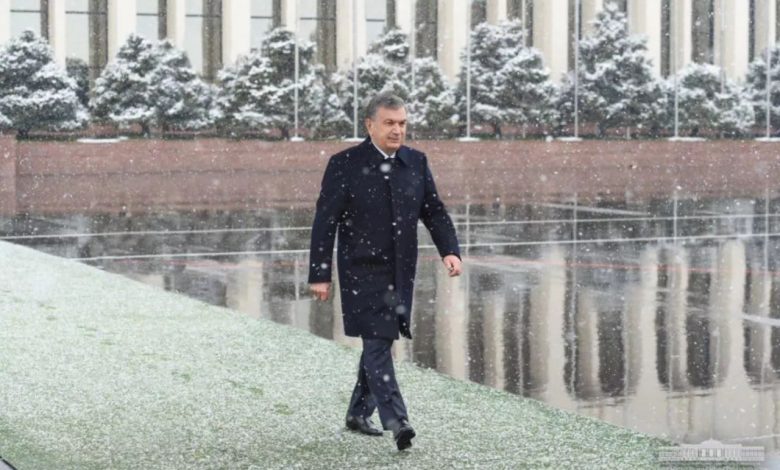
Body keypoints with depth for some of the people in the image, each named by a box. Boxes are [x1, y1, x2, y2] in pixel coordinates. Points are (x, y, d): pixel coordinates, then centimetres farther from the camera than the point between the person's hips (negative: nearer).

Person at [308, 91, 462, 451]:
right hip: (362, 272, -5)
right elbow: (324, 222, -8)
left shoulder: (416, 162, 6)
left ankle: (358, 414, 29)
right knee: (377, 343, -11)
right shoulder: (345, 164, -9)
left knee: (381, 341, 13)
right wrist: (319, 275, -11)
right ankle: (396, 421, -15)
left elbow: (434, 212, 9)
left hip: (401, 273, 5)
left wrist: (450, 251, -8)